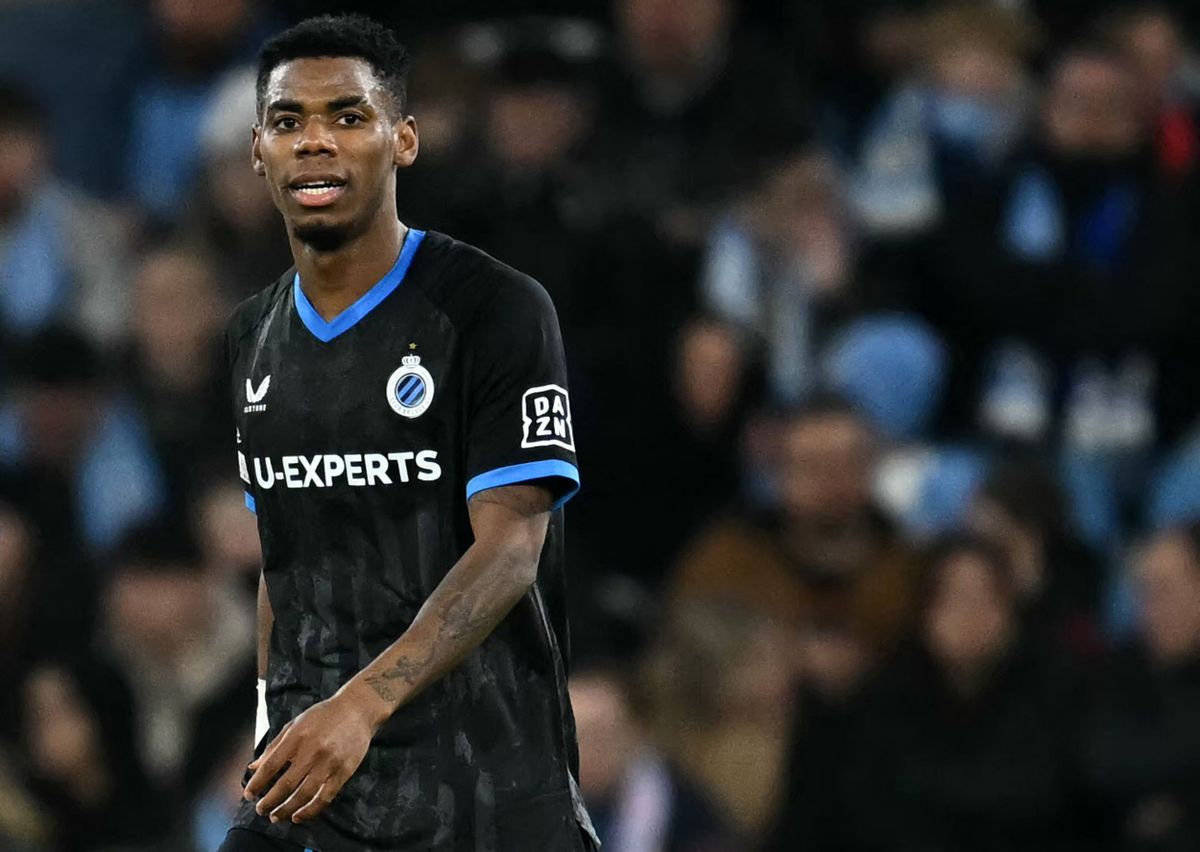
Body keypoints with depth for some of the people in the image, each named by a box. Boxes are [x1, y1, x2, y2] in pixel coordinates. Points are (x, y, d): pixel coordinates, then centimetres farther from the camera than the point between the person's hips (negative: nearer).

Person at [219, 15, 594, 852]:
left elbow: (507, 551, -17)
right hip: (307, 779, 5)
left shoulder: (496, 308, -9)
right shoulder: (254, 336, 12)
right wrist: (281, 733, 12)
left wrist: (362, 705, -29)